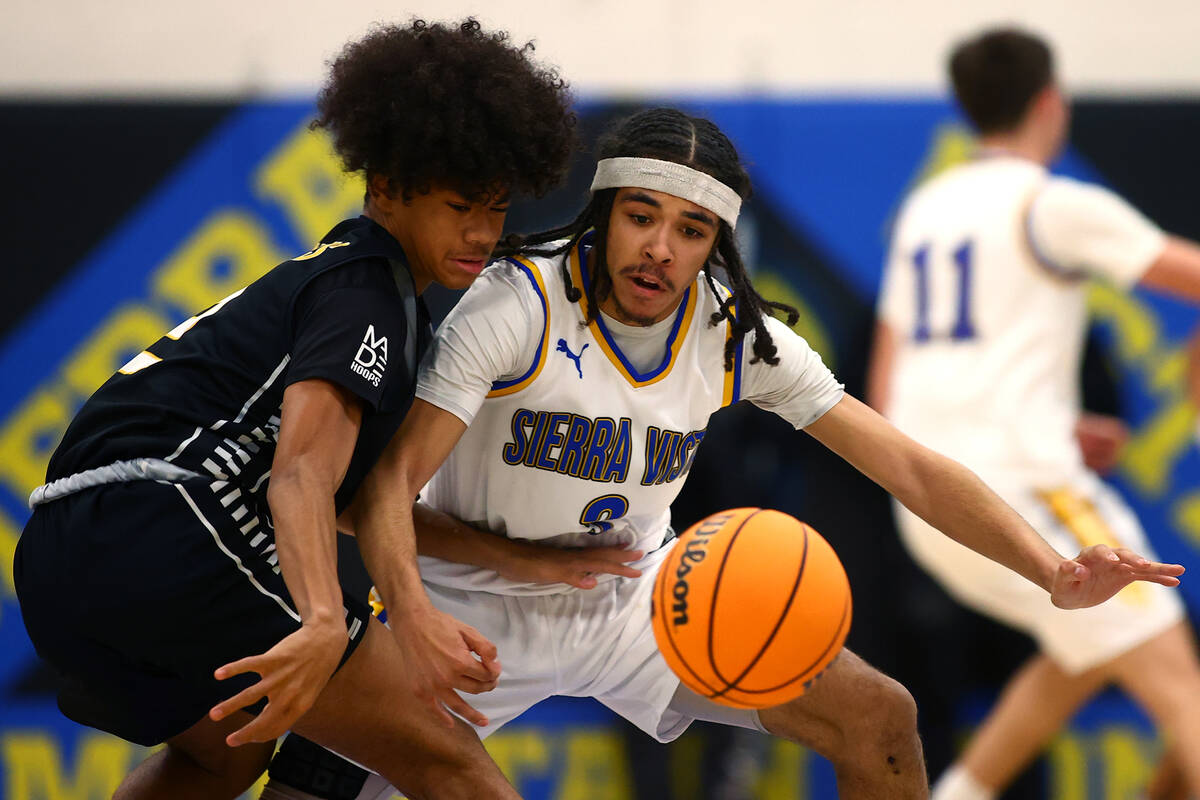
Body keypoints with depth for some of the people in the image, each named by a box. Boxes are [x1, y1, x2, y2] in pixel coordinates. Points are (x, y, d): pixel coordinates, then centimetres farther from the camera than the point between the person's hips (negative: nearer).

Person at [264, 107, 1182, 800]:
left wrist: (1054, 571, -25)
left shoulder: (738, 333, -10)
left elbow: (906, 464, -12)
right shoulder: (519, 305, -23)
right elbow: (388, 492, -26)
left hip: (638, 597, 4)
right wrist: (526, 560, -38)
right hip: (479, 602, -4)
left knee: (879, 719, -5)